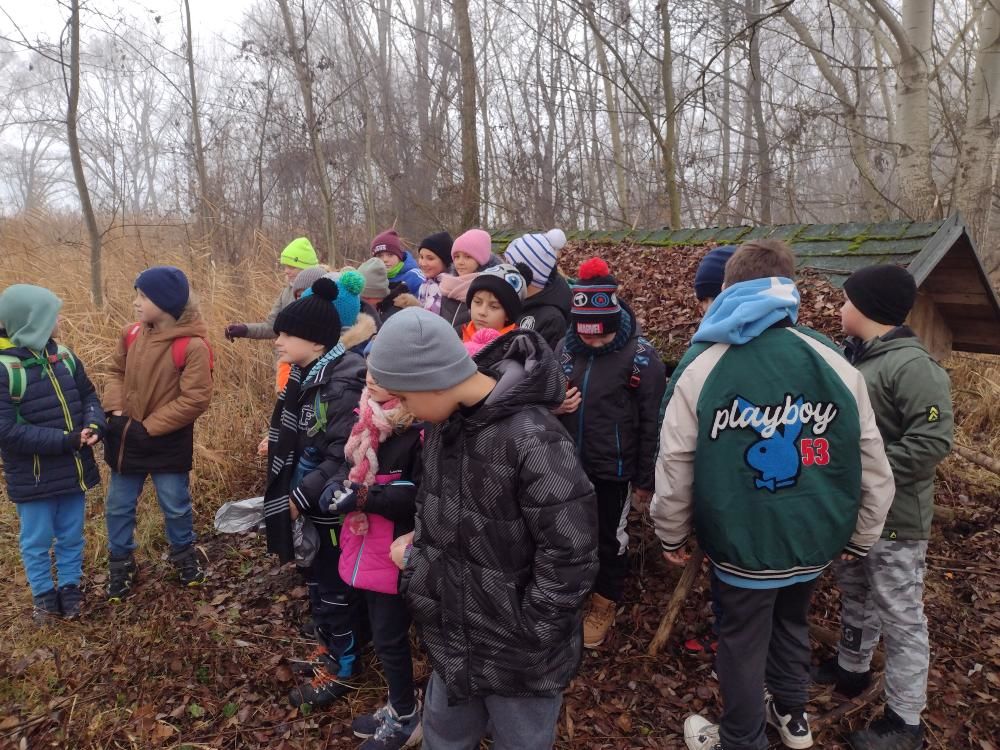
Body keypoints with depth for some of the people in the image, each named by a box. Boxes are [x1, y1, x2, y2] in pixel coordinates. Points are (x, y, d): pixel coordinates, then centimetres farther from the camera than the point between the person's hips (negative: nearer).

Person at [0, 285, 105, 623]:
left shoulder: (63, 356, 1)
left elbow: (89, 395, 8)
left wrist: (93, 426, -13)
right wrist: (64, 441, -23)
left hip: (72, 468, 5)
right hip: (33, 477, -5)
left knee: (71, 536, 18)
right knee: (37, 541, 14)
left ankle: (69, 588, 37)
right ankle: (44, 594, 34)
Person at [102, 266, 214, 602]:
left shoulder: (193, 345, -20)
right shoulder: (132, 334, -3)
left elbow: (196, 399, -21)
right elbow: (117, 373, 9)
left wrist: (148, 427, -19)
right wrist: (115, 411, -8)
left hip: (169, 444, -5)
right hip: (126, 439, 5)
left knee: (176, 506, 14)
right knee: (118, 507, 16)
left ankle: (184, 555, 39)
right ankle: (121, 564, 36)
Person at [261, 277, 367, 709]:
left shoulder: (343, 382, -25)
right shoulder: (308, 375, 3)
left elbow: (344, 455, -27)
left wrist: (300, 496, -22)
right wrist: (279, 443, 3)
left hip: (333, 504, -9)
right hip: (310, 498, 9)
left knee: (334, 584, 8)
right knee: (317, 577, 23)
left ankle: (342, 666, 28)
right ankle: (329, 645, 44)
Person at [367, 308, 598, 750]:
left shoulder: (531, 438, -29)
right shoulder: (444, 423, -3)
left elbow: (570, 552, -26)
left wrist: (528, 633, -17)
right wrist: (417, 550, -1)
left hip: (519, 657, -7)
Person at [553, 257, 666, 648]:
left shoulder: (640, 355, -17)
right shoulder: (565, 347, -4)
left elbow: (651, 422, -11)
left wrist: (645, 478, -7)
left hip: (612, 467, -4)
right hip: (569, 463, 4)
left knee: (610, 537, 14)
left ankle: (605, 602, 36)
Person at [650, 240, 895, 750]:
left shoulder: (702, 365, -12)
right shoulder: (834, 363, -7)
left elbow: (675, 461, -10)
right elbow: (872, 462, -2)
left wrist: (671, 533, 5)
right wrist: (860, 537, 13)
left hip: (741, 542, -3)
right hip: (813, 540, 4)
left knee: (743, 641, 16)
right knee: (792, 621, 28)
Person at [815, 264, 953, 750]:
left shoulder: (911, 365, -20)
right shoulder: (854, 358, 5)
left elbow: (933, 440, -24)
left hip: (893, 517, -8)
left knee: (899, 615, 4)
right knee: (855, 593, 24)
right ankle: (850, 667, 44)